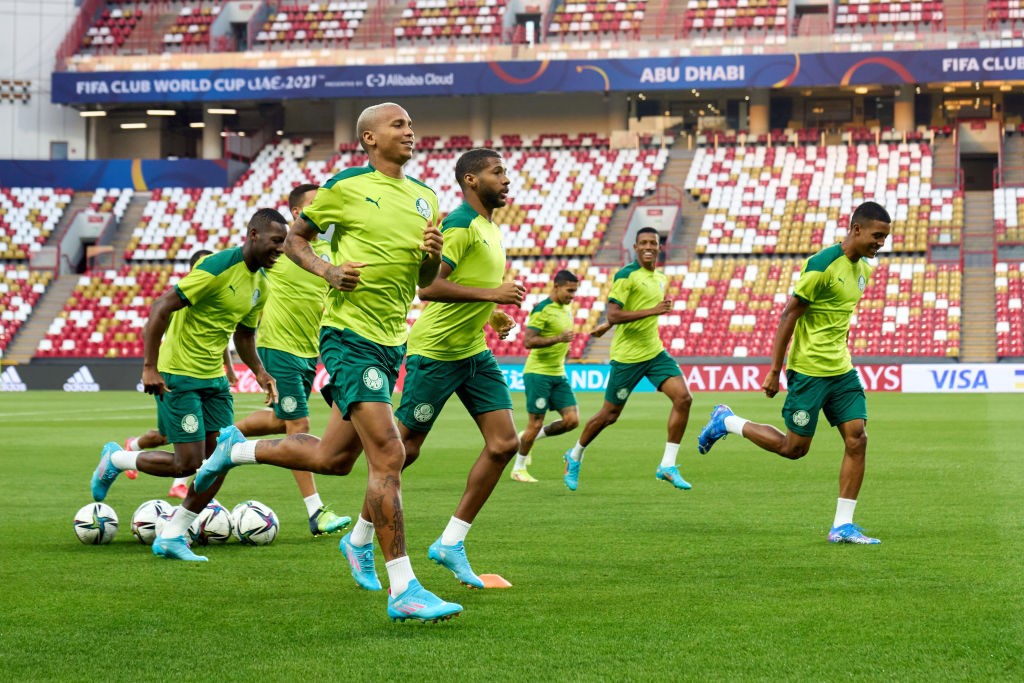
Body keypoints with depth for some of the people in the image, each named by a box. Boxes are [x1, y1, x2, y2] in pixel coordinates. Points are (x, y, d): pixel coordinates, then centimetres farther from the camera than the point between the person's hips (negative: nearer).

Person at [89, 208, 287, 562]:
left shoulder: (261, 285, 7)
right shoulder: (217, 268, -20)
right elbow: (161, 306, -21)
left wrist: (260, 372, 5)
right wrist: (149, 366, -23)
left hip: (214, 378, 8)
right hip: (178, 376, -8)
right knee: (189, 463, -9)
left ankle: (171, 538, 10)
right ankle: (115, 460, 17)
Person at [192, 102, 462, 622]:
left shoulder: (425, 199, 12)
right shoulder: (345, 187, -5)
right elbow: (295, 239, 6)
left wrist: (433, 255, -4)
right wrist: (328, 271, -13)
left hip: (391, 342, 8)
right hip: (350, 335, -8)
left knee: (332, 458, 16)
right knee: (388, 456, -15)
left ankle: (237, 449, 41)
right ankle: (403, 590, -12)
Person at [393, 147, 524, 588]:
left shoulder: (489, 228, 13)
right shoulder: (461, 225, -16)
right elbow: (428, 286, -26)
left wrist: (491, 315, 14)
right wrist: (492, 294, -25)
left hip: (474, 353, 9)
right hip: (435, 353, -9)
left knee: (505, 444, -2)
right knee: (404, 448, 0)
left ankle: (451, 543, 4)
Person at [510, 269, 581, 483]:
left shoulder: (565, 310, 13)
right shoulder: (542, 310, -13)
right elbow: (528, 341, -22)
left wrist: (565, 346, 13)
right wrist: (559, 339, -28)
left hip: (558, 374, 8)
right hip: (538, 373, -8)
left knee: (572, 420, -2)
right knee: (536, 423, -3)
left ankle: (531, 438, 19)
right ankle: (518, 469, 14)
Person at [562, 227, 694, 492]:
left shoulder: (661, 278, 10)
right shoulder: (626, 276, -14)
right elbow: (613, 315, -23)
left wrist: (606, 327, 26)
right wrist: (653, 311, -28)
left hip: (654, 351, 6)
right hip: (627, 356, -6)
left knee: (683, 398, -13)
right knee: (609, 415, 4)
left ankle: (667, 465, -8)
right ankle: (574, 457, 29)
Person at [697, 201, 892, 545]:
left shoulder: (863, 269, 8)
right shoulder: (822, 265, -18)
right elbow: (789, 315, -16)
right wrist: (774, 371, -15)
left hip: (841, 370, 8)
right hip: (808, 371, -7)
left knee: (857, 439, -5)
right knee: (794, 448, 0)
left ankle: (842, 526, -1)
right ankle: (726, 422, 22)